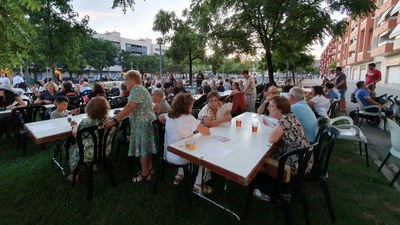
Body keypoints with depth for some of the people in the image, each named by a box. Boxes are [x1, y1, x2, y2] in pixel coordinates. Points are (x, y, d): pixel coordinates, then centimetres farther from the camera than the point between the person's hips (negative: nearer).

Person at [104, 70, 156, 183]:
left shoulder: (136, 89, -15)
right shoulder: (140, 88, 18)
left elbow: (129, 107, -27)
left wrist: (114, 120, -27)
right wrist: (120, 115, 15)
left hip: (143, 123, -10)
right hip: (146, 122, 10)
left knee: (143, 148, 1)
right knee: (145, 146, 18)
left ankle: (145, 174, 15)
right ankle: (149, 168, 32)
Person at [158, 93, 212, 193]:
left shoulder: (169, 115, -2)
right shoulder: (188, 118, -22)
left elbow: (160, 117, 20)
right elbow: (206, 132, -22)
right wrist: (200, 127, -1)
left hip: (168, 155, 7)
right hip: (179, 158, -7)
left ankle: (179, 175, 39)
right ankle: (198, 184, 18)